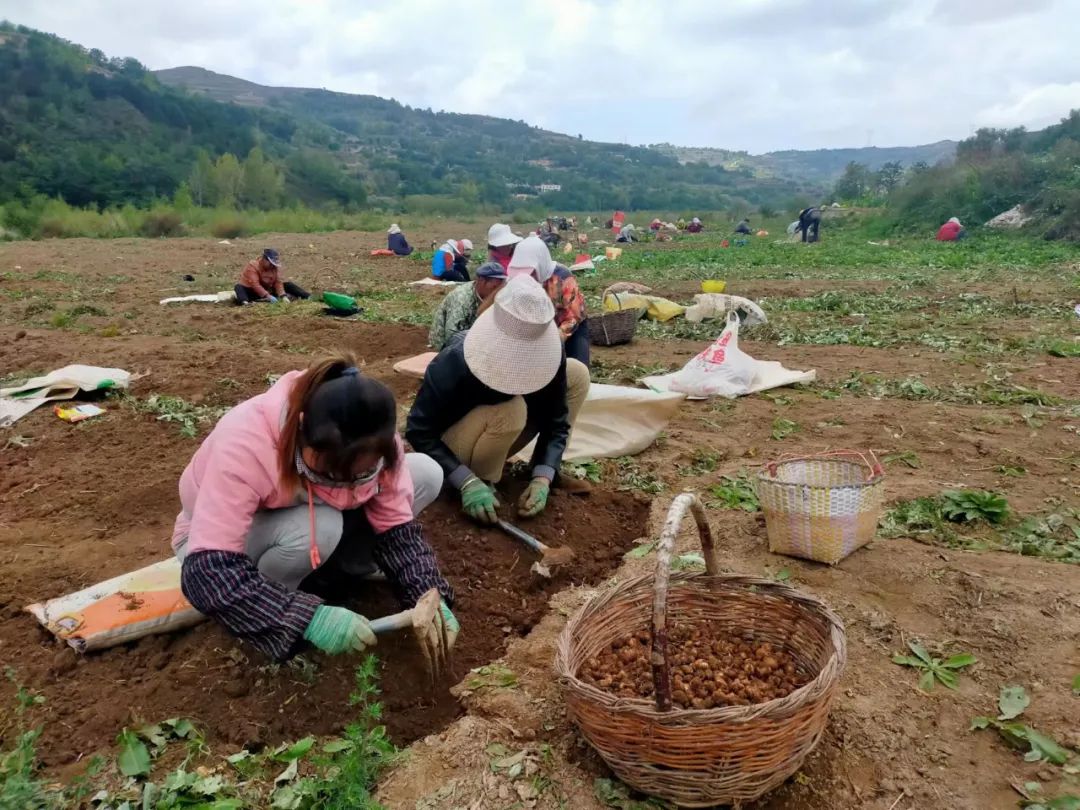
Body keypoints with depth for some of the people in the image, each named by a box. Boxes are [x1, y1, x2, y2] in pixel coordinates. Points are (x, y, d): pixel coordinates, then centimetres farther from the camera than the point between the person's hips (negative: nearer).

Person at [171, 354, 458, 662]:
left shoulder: (371, 445, -26)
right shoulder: (244, 443, -40)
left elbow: (395, 525, -17)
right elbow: (206, 572, -43)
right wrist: (309, 617, -50)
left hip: (304, 512, 5)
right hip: (223, 536, -4)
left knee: (427, 473, -15)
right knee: (317, 528, -39)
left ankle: (334, 565, 0)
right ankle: (260, 612, -9)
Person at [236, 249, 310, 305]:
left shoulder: (275, 266, -4)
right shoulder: (252, 266, -21)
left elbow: (278, 282, -9)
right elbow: (255, 284, -31)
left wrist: (283, 296, -26)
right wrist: (268, 296, -42)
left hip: (269, 291, 5)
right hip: (253, 292, -5)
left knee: (288, 285, -8)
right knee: (238, 287, -35)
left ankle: (309, 297, -22)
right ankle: (245, 302, -65)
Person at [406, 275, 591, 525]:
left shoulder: (548, 353, -21)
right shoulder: (454, 363, -33)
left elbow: (555, 420, -13)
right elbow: (419, 432, -26)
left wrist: (543, 478, -27)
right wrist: (468, 482, -35)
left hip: (493, 440, 5)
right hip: (452, 448, -5)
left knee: (577, 374, -8)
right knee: (509, 409, -36)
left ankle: (549, 471, 1)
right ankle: (481, 480, -12)